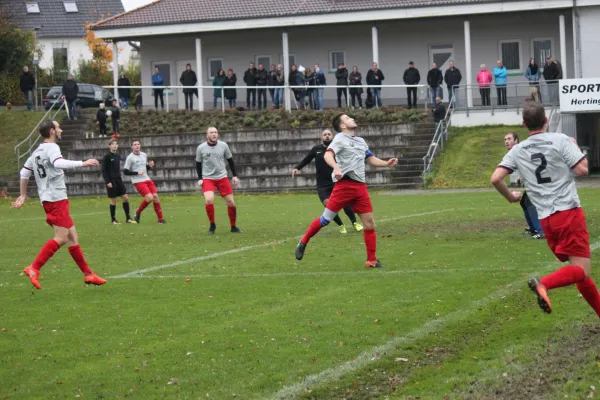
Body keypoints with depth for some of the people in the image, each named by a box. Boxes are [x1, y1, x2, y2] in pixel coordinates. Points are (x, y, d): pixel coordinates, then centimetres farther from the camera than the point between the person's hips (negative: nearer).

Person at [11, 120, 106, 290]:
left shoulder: (37, 151, 20)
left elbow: (24, 172, 24)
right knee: (62, 238, -14)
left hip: (48, 199, 10)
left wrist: (23, 196, 32)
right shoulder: (51, 147, -9)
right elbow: (58, 163, -30)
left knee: (72, 237, 10)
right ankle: (34, 269, -17)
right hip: (56, 198, -10)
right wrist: (83, 163, -28)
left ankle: (88, 274, 10)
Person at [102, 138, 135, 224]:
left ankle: (128, 218, 5)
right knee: (113, 200, -1)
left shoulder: (118, 156, 10)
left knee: (125, 198, 0)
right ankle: (113, 219, 11)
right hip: (111, 181, -6)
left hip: (118, 180, 6)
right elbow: (104, 171, -10)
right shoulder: (107, 157, -8)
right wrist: (107, 182, -16)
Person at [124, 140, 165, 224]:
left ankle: (160, 219, 1)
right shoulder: (130, 158, -7)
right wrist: (137, 173, -16)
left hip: (147, 179, 6)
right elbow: (125, 171, -8)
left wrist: (150, 166, 3)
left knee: (155, 196, -6)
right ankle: (138, 213, 4)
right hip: (138, 182, -6)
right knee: (149, 198, -19)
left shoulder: (144, 155, 13)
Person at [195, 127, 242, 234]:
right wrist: (200, 179, -2)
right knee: (209, 200, -23)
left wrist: (235, 176, 6)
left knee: (231, 202, -1)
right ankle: (212, 225, -2)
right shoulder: (201, 148, -4)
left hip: (222, 177, 2)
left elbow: (230, 160, 9)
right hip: (207, 179, -2)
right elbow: (198, 164, 7)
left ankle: (233, 227, 18)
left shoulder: (223, 145, -1)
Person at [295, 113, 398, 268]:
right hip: (344, 184, -6)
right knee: (326, 219, -4)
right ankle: (303, 242, 17)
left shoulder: (361, 141, 20)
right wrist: (336, 167, -38)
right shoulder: (340, 138, -2)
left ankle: (372, 261, 5)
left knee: (369, 223, 0)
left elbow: (371, 159, 28)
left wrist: (386, 164, 9)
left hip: (360, 186, 6)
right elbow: (328, 155, -18)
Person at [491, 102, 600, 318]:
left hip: (546, 219, 5)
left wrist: (511, 197, 19)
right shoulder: (560, 140, -5)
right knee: (581, 270, -9)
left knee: (578, 270, 15)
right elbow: (582, 170, -9)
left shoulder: (518, 150, 7)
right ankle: (544, 284, -34)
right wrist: (576, 148, 10)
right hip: (569, 212, -5)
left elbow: (496, 178, 0)